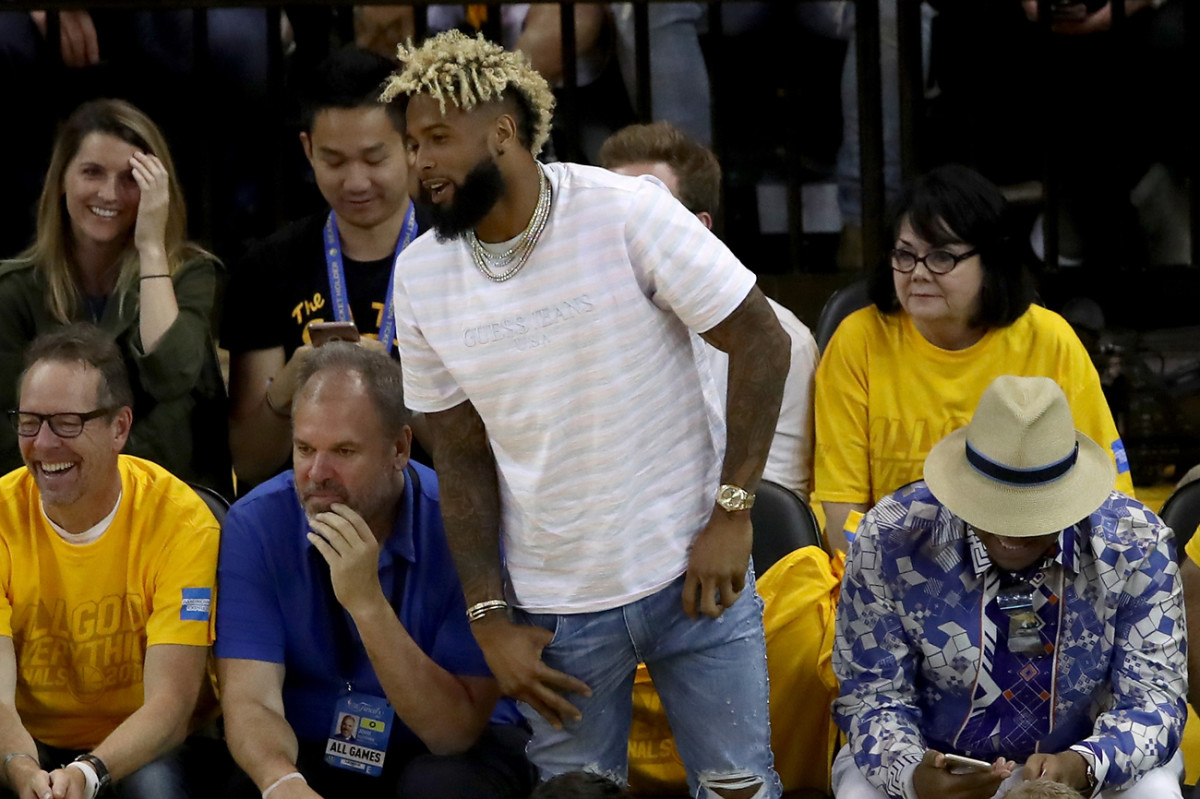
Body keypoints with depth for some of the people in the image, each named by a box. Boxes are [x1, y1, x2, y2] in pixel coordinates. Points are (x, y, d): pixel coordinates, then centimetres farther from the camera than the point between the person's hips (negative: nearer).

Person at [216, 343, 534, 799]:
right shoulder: (255, 525, -12)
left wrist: (368, 603, -32)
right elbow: (249, 700, -20)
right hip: (306, 754, 1)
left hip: (438, 755, -1)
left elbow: (457, 732, -21)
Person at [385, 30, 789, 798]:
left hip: (691, 575, -3)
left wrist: (733, 512, -14)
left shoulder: (627, 211, -13)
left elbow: (762, 344, -10)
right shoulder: (421, 276, -1)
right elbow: (462, 455, 5)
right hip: (556, 610, 3)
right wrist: (490, 620, -1)